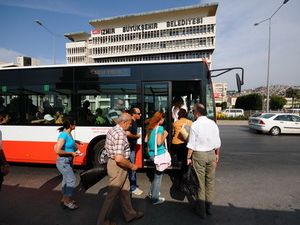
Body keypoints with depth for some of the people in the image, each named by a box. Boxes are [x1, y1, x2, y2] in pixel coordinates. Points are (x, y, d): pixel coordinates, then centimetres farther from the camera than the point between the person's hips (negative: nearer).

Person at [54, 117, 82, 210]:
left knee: (66, 180, 19)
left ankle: (64, 199, 35)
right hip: (63, 162, -9)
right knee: (72, 180, -3)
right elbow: (57, 150, -27)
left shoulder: (69, 134, 1)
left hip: (68, 161, 9)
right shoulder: (63, 135, -25)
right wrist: (71, 153, -22)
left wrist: (75, 141, 13)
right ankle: (67, 201, 14)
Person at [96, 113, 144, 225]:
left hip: (113, 162, 10)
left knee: (124, 190, 22)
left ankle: (130, 214, 39)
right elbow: (119, 159, -31)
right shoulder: (120, 134, -27)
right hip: (117, 166, -10)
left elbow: (107, 147, 16)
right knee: (112, 195, 9)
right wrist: (131, 166, -16)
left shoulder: (112, 130, 4)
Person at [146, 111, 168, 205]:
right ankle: (155, 198, 15)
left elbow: (146, 140, 12)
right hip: (159, 154, -8)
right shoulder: (160, 128, -16)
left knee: (156, 173, 24)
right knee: (158, 175, 4)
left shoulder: (150, 127, 8)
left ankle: (152, 192, 36)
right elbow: (159, 142, -22)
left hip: (152, 153, 8)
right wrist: (165, 135, -9)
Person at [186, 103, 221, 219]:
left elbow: (191, 144, -13)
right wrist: (217, 154, 19)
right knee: (210, 180, 17)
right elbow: (217, 142, 5)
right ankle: (209, 207, 31)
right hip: (211, 154, 4)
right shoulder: (213, 123, -1)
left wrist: (189, 157, -2)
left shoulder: (195, 125, -14)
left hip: (199, 154, -4)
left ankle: (201, 210, 22)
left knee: (200, 182, 8)